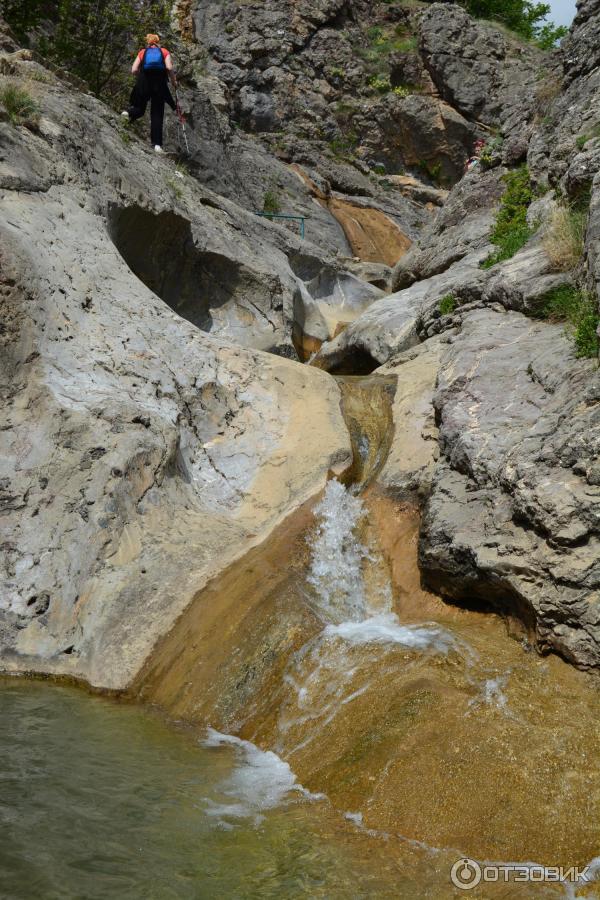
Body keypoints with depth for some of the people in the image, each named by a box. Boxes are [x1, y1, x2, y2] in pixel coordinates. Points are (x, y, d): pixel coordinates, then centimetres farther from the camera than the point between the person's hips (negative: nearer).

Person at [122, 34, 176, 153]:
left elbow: (134, 70, 4)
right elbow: (169, 68, -5)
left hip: (143, 84, 1)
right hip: (159, 84, -1)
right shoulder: (164, 51, 13)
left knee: (139, 109, 16)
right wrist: (173, 81, 9)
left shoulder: (142, 52, 16)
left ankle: (129, 113, -20)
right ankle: (157, 144, -9)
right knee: (157, 114, 2)